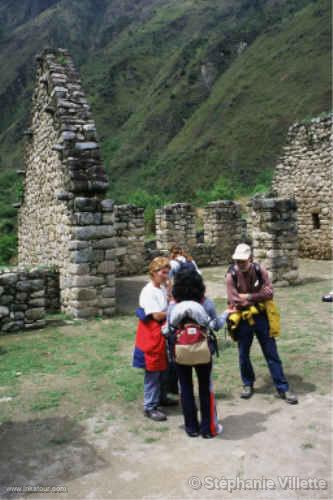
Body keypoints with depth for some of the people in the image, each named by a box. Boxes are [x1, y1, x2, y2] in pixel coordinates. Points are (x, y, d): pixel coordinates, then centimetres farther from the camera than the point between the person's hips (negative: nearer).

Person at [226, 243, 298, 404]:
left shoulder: (260, 271, -7)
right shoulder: (231, 275, -11)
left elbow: (269, 293, -14)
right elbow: (234, 301, -18)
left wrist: (248, 297, -19)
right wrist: (257, 297, -13)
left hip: (261, 317, 0)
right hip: (243, 320, 0)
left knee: (272, 354, 6)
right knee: (243, 355, 13)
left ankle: (283, 388, 15)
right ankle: (248, 384, 34)